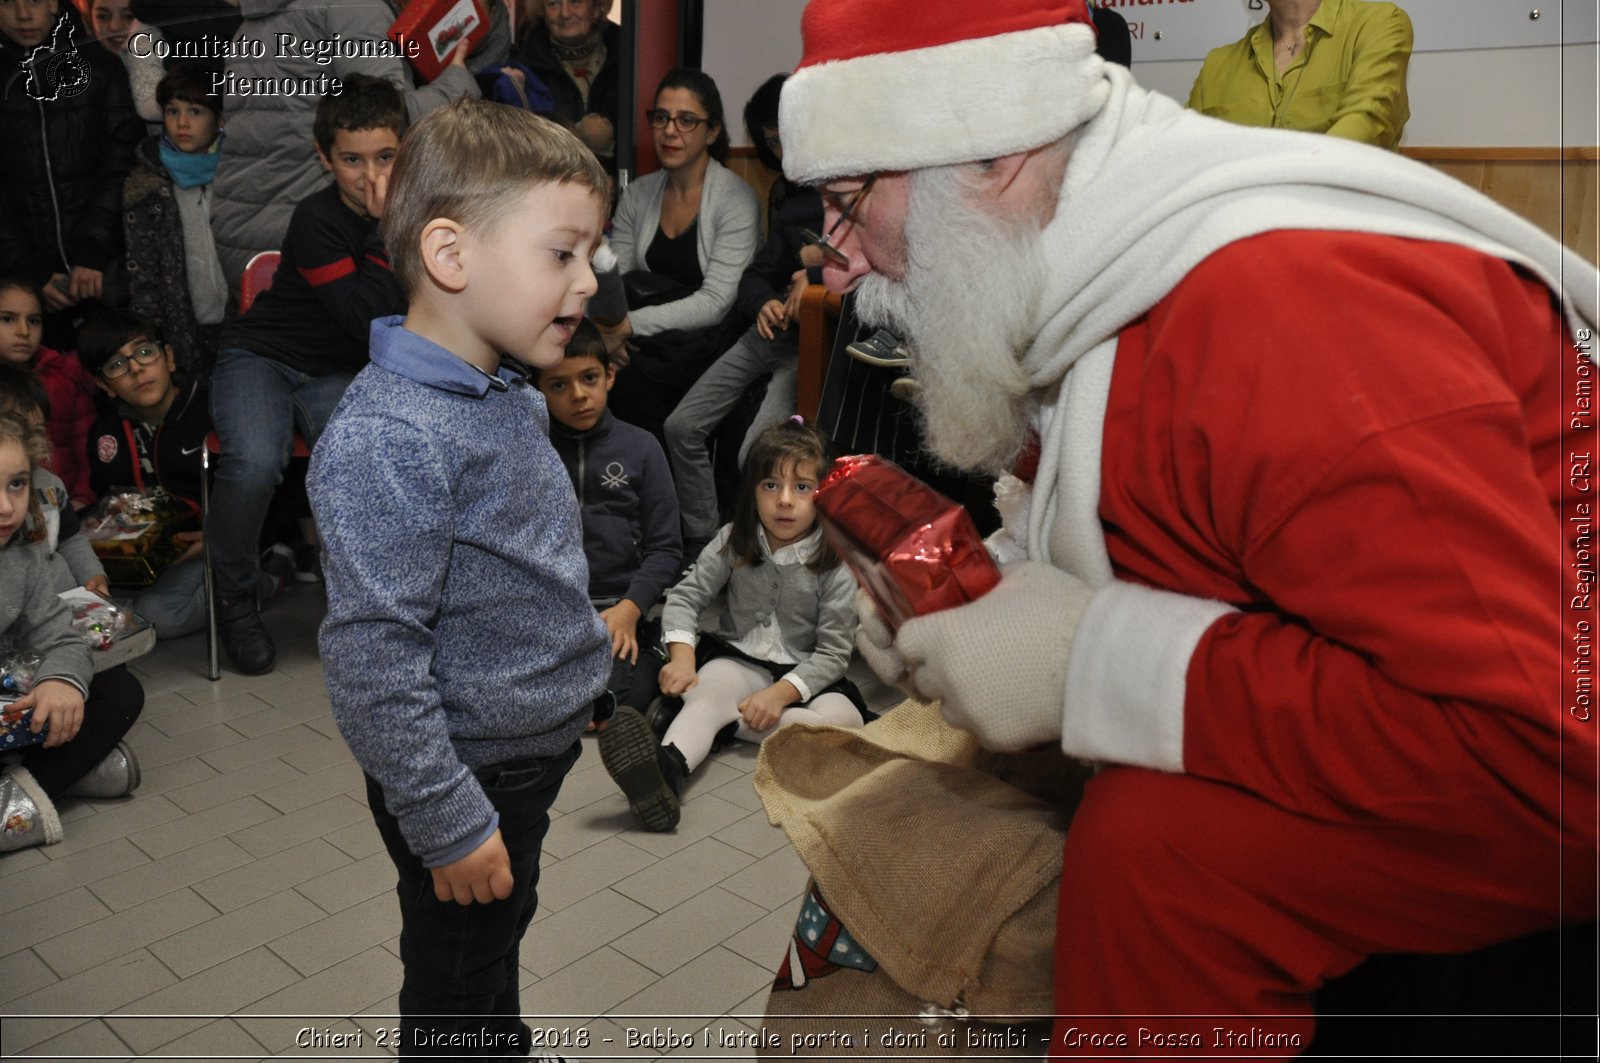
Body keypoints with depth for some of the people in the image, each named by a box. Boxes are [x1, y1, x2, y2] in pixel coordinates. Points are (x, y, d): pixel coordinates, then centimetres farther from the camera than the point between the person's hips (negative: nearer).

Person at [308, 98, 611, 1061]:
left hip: (534, 750, 9)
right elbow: (374, 655, -28)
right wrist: (448, 826, -23)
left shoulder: (514, 398, 2)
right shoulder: (387, 439, -28)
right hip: (466, 772, -9)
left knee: (501, 937, 29)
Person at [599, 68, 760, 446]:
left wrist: (629, 325, -22)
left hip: (704, 344, -5)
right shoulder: (637, 194, 11)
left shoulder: (736, 198, -7)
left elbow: (715, 303, -15)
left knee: (630, 377, -29)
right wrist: (606, 329, -16)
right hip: (644, 343, 5)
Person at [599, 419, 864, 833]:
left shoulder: (835, 564, -11)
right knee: (708, 692, -33)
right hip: (738, 658, 1)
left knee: (845, 718, -29)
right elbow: (685, 595, 0)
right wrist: (682, 657, -18)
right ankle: (667, 771, -63)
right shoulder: (733, 542, -1)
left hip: (803, 672, 0)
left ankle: (727, 720, -30)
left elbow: (833, 652, -12)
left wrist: (780, 693, -26)